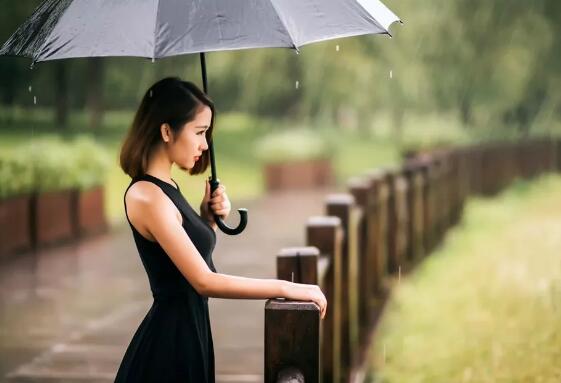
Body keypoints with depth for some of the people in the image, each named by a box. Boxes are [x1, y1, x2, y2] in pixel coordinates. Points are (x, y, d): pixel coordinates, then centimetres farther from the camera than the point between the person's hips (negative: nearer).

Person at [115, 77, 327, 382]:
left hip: (187, 330, 9)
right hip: (170, 339, -9)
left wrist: (208, 219, -1)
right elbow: (204, 281, -23)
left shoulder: (165, 189, 11)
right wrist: (286, 289, -19)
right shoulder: (146, 196, -18)